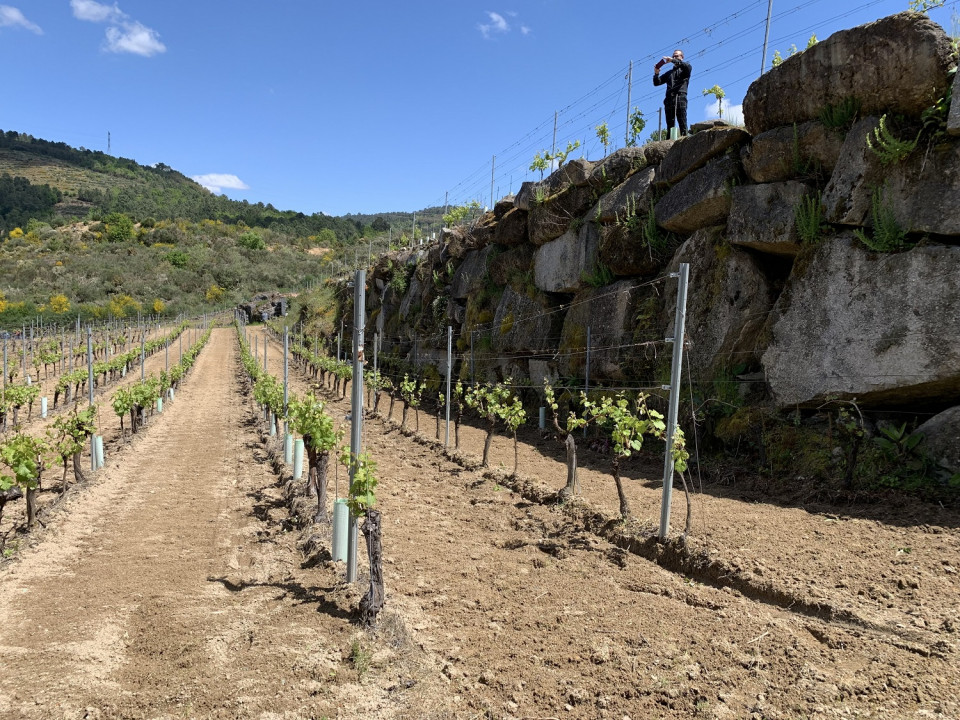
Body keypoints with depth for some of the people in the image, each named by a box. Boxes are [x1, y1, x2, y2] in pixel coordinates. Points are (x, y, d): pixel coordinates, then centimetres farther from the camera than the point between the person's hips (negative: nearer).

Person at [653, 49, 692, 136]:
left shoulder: (684, 69, 17)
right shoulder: (669, 73, 29)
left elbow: (688, 66, -8)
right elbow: (657, 82, 24)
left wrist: (673, 60, -11)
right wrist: (656, 74, 3)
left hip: (680, 97, -4)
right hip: (669, 99, 4)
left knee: (682, 122, -14)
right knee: (669, 124, -4)